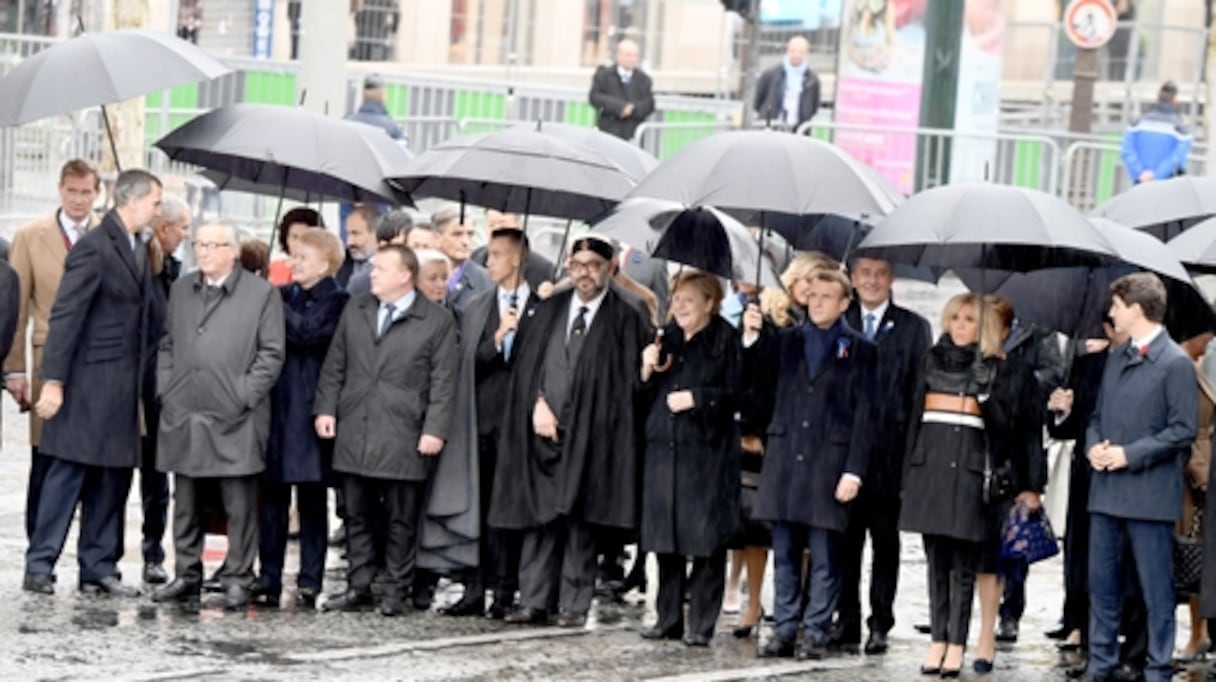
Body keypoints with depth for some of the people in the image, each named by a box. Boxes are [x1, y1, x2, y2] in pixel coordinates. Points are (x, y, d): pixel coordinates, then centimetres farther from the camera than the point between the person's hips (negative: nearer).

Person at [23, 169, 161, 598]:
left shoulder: (138, 250, 14)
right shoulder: (94, 248, -12)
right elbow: (65, 317, -15)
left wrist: (142, 382, 9)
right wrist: (53, 381, -19)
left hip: (124, 386, 8)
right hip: (89, 382, -8)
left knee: (113, 479, 8)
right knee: (68, 473, -5)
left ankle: (99, 569, 12)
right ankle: (40, 566, -1)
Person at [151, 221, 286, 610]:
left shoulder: (261, 294, 0)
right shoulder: (181, 291, 15)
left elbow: (271, 354, -3)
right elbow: (167, 346, 19)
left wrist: (244, 397, -9)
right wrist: (165, 389, 6)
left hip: (235, 418, -5)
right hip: (183, 415, 5)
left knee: (239, 503, -2)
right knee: (186, 502, 9)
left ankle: (238, 578, 4)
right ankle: (187, 575, 16)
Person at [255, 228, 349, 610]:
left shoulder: (336, 302, -2)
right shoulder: (283, 295, 15)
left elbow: (309, 333, -17)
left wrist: (276, 308, -10)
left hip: (309, 408, -5)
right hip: (275, 405, 5)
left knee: (312, 499, 1)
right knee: (271, 495, 4)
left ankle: (309, 583, 3)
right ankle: (269, 581, 7)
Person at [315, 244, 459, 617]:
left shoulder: (437, 321, -2)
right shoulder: (355, 310, 11)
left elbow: (443, 381, -5)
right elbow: (335, 365, 14)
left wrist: (435, 429, -11)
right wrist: (326, 408, 5)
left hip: (403, 439, -4)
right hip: (354, 432, 4)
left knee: (401, 519, 2)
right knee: (357, 516, 9)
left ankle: (396, 590, 10)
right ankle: (358, 586, 17)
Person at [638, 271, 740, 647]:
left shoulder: (726, 340, -4)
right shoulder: (666, 338, 14)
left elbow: (736, 393, -7)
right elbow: (646, 396, 17)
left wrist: (696, 397, -13)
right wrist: (648, 371, -1)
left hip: (707, 450, -6)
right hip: (664, 447, 6)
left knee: (705, 542, -5)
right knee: (666, 539, 7)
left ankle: (701, 625, 0)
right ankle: (669, 619, 15)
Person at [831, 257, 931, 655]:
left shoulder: (913, 327, 6)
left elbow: (919, 391, 2)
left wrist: (914, 446, -6)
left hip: (890, 447, -1)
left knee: (885, 539, 4)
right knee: (846, 537, 4)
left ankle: (880, 624, 8)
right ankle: (846, 621, 10)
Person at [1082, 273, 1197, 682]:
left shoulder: (1175, 364, -8)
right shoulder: (1117, 360, 15)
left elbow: (1183, 430, -12)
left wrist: (1129, 455, -16)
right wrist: (1094, 446, 1)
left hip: (1149, 493, -7)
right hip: (1107, 492, 7)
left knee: (1156, 588, -1)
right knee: (1102, 582, 10)